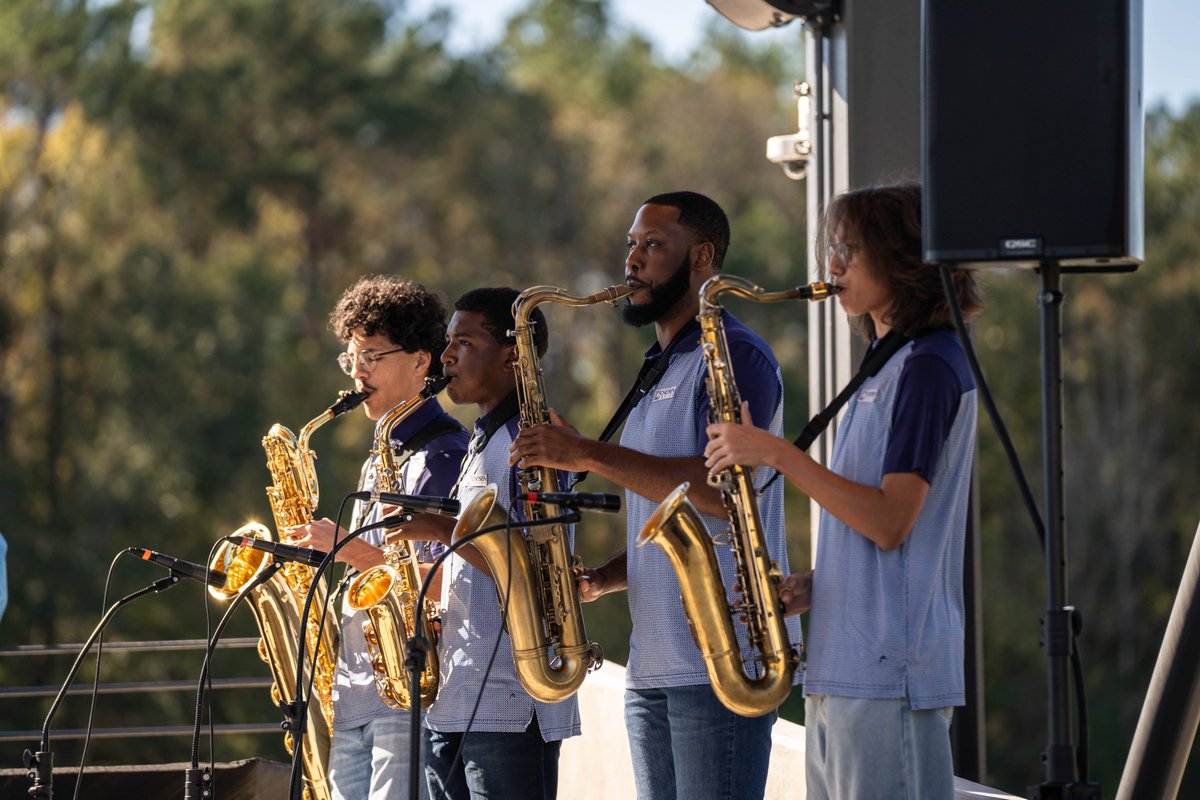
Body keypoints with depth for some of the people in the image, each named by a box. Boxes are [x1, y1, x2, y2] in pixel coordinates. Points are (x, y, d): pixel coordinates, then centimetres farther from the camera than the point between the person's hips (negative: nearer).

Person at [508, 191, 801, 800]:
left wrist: (590, 455, -20)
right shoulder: (656, 373, 23)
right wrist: (598, 579, 7)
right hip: (652, 669, 10)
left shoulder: (734, 357, -7)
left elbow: (727, 492, -22)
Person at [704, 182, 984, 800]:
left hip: (890, 672, -10)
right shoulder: (887, 365, 20)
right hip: (844, 665, 10)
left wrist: (776, 454, -18)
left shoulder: (928, 366, -11)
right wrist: (806, 586, 9)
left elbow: (890, 522, -19)